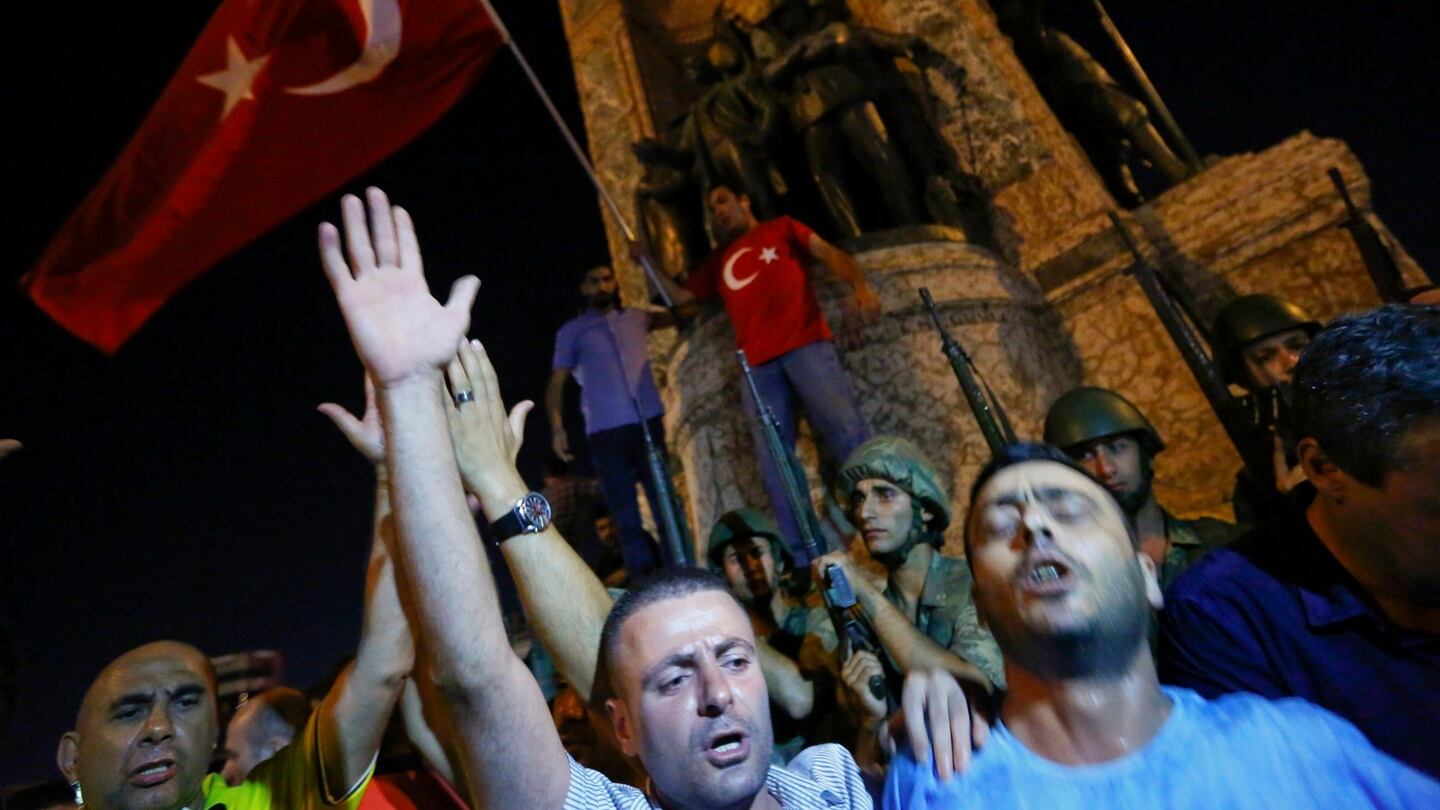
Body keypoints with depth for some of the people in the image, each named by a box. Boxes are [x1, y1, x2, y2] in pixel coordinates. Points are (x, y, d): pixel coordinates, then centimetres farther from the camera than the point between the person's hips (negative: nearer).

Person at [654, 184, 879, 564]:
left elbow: (828, 253, 6)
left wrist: (860, 284, -13)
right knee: (774, 465, -3)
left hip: (806, 345, -4)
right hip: (757, 364, 4)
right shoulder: (718, 263, 30)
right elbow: (679, 296, 33)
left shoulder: (781, 229, 20)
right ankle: (802, 560, -1)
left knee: (848, 432, -16)